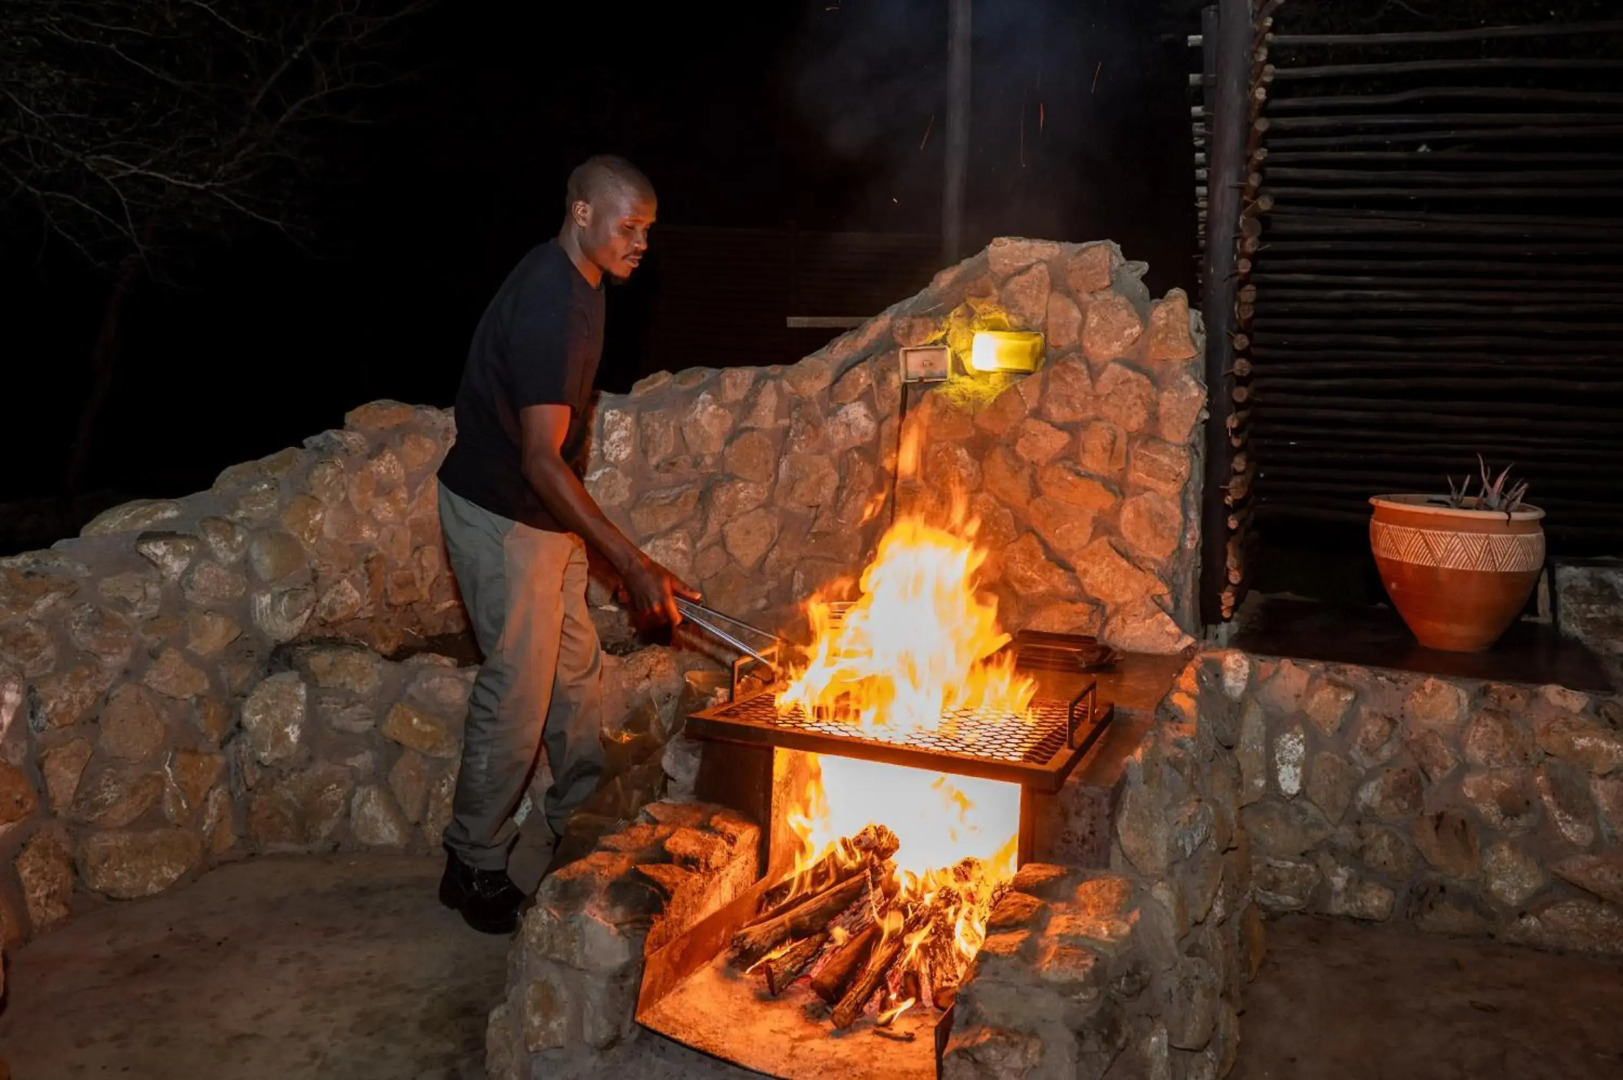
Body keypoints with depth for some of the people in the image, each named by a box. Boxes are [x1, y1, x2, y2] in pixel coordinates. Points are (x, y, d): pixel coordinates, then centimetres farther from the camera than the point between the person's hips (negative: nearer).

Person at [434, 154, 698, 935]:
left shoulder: (578, 285, 6)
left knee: (574, 671, 16)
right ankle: (475, 866, 14)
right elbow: (541, 459, -30)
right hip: (501, 517, -10)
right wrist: (630, 563, -30)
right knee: (518, 691, -2)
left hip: (544, 515, 10)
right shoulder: (548, 306, -26)